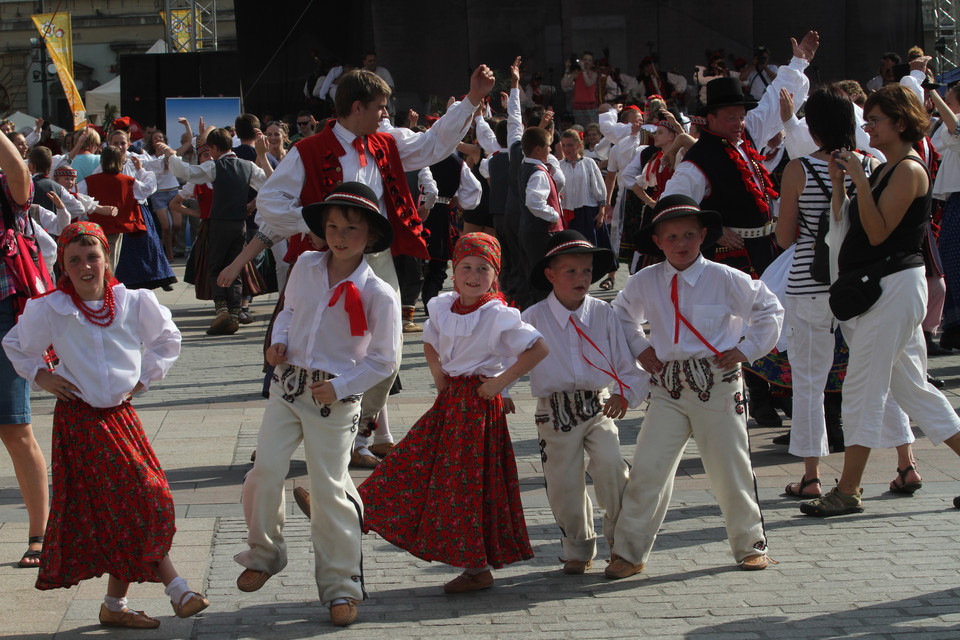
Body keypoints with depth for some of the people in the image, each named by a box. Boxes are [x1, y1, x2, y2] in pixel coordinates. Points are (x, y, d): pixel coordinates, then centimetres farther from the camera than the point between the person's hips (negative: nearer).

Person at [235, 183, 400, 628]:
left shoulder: (377, 294, -13)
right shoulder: (305, 267, 1)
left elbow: (383, 359, -7)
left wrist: (341, 388, -14)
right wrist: (278, 341, 1)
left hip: (335, 400, -4)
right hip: (287, 386, 4)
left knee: (328, 490, -1)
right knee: (265, 470, -3)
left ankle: (340, 587, 11)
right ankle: (264, 554, 22)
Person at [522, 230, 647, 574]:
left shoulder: (603, 314, 1)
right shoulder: (532, 319, -3)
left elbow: (628, 362, 2)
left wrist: (625, 393, -13)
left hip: (598, 407, 0)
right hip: (554, 413, 0)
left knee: (609, 467, -21)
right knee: (564, 485, 3)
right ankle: (579, 549, 27)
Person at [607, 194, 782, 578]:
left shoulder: (725, 280, -5)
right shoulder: (645, 283, 3)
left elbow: (770, 311, 6)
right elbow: (622, 314, 24)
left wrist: (745, 350, -1)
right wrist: (640, 348, 10)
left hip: (717, 385, -2)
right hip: (668, 386, 2)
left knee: (730, 470, 5)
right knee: (647, 470, -5)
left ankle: (750, 545, 24)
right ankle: (629, 553, 3)